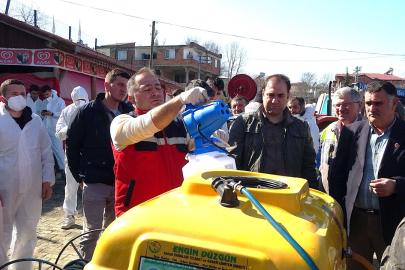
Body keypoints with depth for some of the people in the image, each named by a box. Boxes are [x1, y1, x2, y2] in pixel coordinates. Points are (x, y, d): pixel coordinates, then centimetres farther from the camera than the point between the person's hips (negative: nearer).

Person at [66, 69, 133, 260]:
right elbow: (71, 145, 0)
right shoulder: (87, 112, -4)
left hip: (121, 183, 4)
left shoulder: (129, 112, 3)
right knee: (91, 232, 5)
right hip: (95, 184, -3)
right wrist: (79, 176, 0)